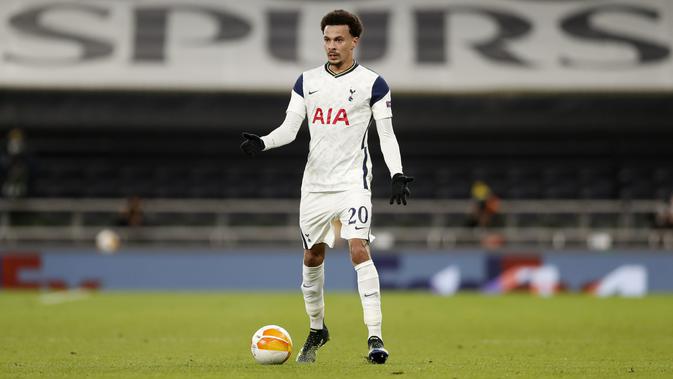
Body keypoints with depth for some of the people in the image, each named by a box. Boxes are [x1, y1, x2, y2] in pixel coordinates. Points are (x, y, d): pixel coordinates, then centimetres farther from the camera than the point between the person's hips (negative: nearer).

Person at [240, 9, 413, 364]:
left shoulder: (372, 83, -2)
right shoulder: (307, 81, 8)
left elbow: (386, 134, -1)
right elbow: (289, 128, 6)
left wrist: (397, 174, -14)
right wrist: (262, 142, -13)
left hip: (353, 182, -4)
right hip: (315, 184, 4)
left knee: (359, 249, -20)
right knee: (312, 258, 11)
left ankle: (375, 337, -19)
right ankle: (317, 329, 32)